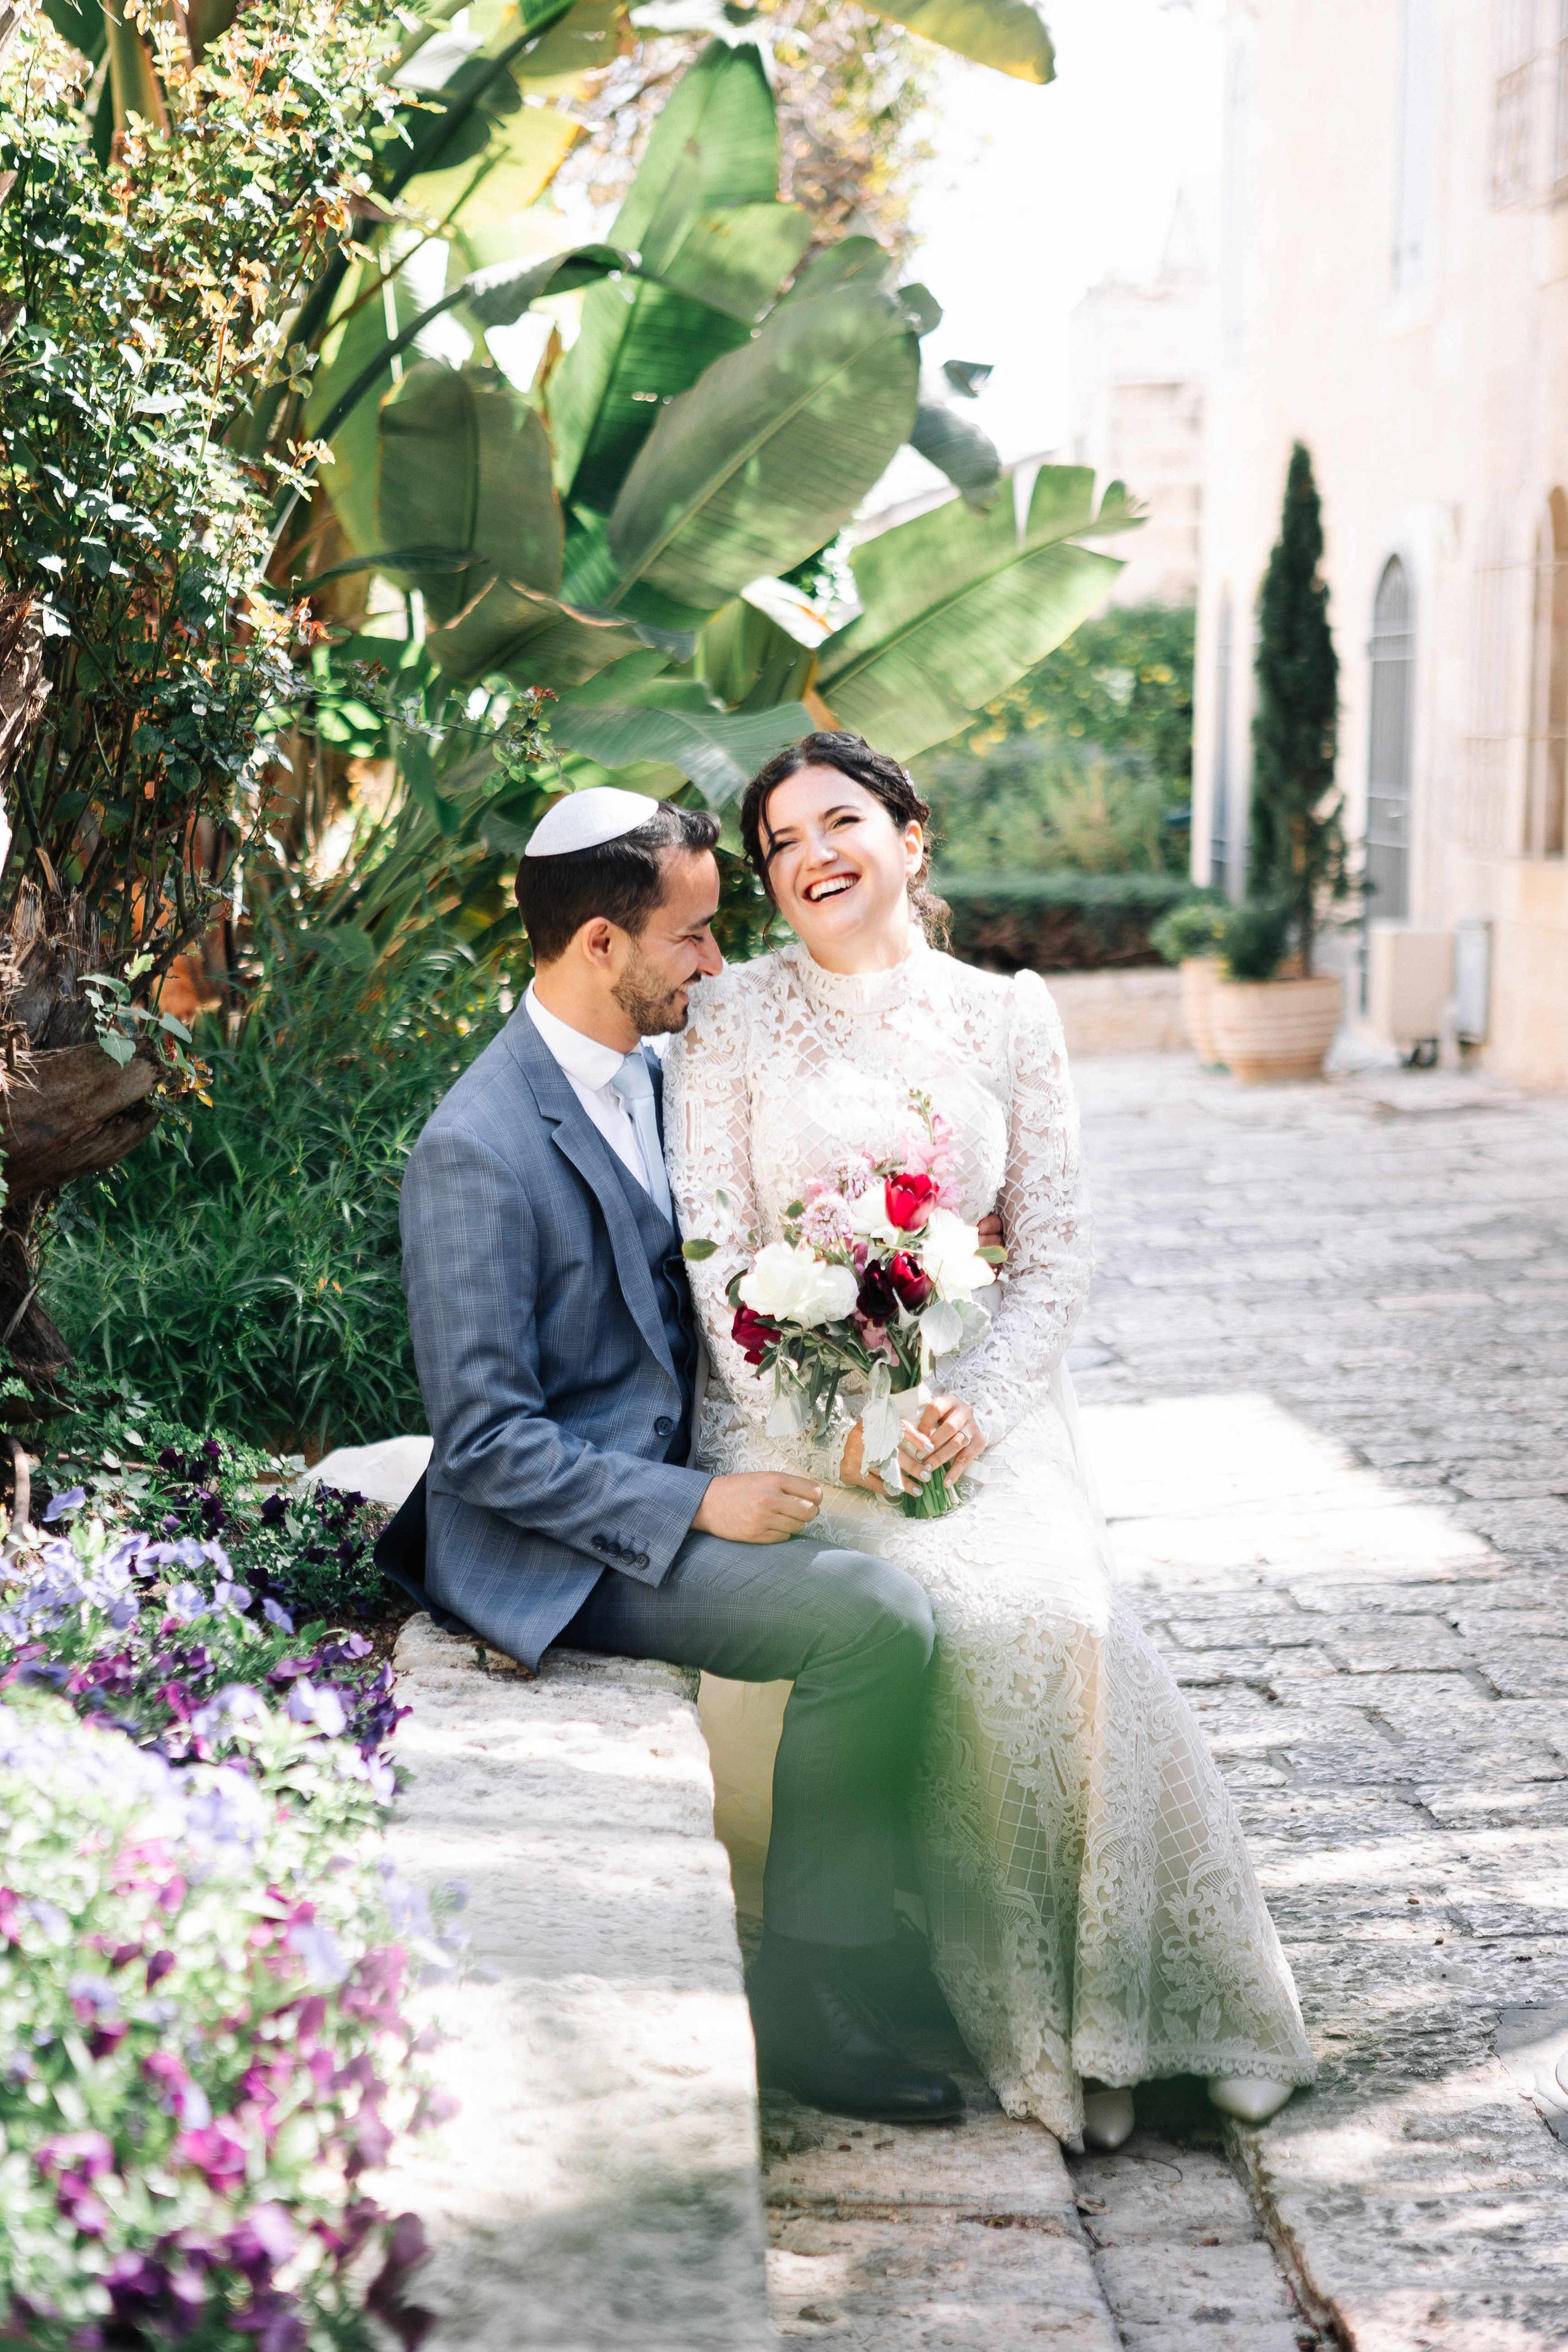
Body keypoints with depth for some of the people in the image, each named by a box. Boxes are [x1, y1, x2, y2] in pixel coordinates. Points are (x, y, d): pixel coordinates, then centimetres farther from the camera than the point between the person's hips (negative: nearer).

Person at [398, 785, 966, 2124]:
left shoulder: (652, 1080, 8)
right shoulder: (478, 1151, -19)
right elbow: (486, 1445, -20)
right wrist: (699, 1505, -22)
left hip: (664, 1486, 9)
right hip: (558, 1551, -9)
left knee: (896, 1588, -8)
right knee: (872, 1619, -23)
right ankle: (816, 2014, -11)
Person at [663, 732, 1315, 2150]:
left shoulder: (1008, 1017, 10)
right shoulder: (734, 1020, 4)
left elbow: (1057, 1252, 6)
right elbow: (717, 1250, -2)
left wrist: (980, 1401, -11)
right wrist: (828, 1418, -15)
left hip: (975, 1407, 2)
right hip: (795, 1416, -2)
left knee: (1069, 1620, -26)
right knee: (971, 1622, -28)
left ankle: (1104, 2013, -10)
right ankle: (1012, 2025, -13)